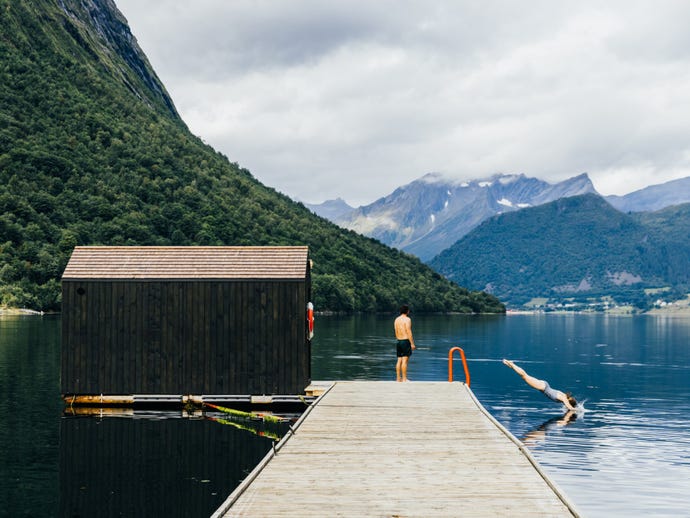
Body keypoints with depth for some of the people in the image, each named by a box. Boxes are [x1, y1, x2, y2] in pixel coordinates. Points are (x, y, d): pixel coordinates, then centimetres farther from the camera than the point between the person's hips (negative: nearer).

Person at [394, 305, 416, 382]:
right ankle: (404, 379, -8)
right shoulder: (407, 319, -10)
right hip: (406, 341, -7)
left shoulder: (396, 320, 12)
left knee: (399, 360, 9)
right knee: (405, 360, -7)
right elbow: (409, 332, -14)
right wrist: (412, 343, -12)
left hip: (399, 341, 7)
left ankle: (398, 378, 9)